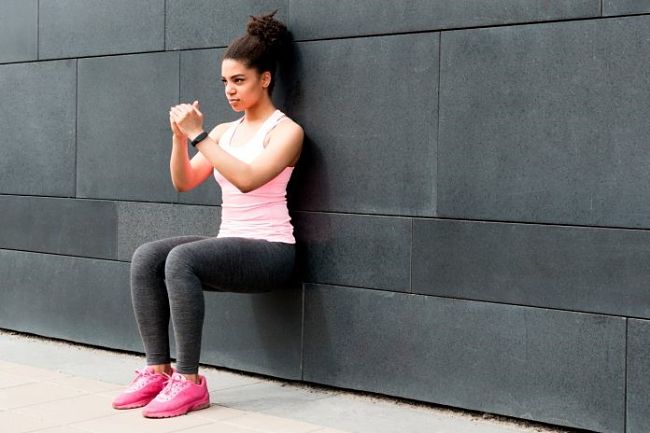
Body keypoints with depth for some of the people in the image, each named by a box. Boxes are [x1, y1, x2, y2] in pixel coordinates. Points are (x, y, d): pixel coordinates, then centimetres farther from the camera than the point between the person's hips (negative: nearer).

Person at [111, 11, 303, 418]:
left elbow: (247, 179, -22)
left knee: (182, 259, -32)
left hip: (270, 251, -7)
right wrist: (180, 136, -4)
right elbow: (183, 182, 11)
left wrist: (198, 134, -20)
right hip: (229, 246, 7)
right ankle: (158, 371, -17)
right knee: (146, 256, -18)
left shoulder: (286, 131, -5)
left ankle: (189, 381, -26)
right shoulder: (224, 131, 15)